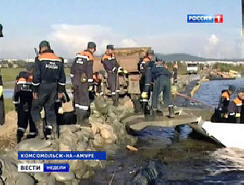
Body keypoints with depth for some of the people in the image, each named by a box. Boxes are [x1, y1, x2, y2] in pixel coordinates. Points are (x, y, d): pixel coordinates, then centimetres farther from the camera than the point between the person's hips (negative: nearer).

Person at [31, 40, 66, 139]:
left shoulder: (40, 59, -9)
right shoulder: (58, 60, 7)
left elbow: (36, 76, -12)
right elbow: (62, 77, 10)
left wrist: (35, 91, -5)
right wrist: (60, 91, 16)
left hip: (42, 88, -5)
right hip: (53, 88, 5)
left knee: (35, 109, 8)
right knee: (50, 109, 12)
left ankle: (40, 127, -8)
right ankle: (53, 132, 11)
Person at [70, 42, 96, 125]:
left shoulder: (79, 54, 12)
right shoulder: (90, 57, -10)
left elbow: (73, 67, 13)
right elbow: (89, 71, -15)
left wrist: (72, 79, 19)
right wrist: (90, 84, -11)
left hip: (75, 80, 7)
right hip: (83, 81, -7)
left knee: (77, 99, 14)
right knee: (84, 100, -3)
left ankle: (78, 119, 21)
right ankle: (82, 120, -3)